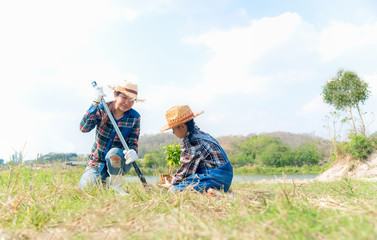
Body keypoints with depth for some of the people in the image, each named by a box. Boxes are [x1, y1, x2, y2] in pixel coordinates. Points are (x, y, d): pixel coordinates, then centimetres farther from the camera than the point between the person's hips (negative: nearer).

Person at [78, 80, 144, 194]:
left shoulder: (134, 118, -7)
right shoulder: (102, 109, -9)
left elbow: (133, 143, -10)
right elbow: (84, 128, -23)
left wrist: (133, 152, -35)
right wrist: (95, 103, -31)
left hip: (118, 163, -1)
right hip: (97, 162, 1)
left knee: (114, 152, -36)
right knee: (85, 186, -23)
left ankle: (115, 185, -10)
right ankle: (102, 182, 14)